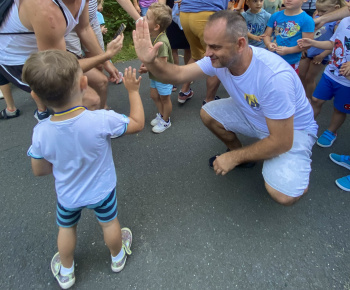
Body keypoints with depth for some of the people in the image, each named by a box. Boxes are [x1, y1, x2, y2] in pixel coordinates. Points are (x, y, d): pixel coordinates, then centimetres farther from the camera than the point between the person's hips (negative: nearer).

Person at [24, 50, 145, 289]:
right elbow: (138, 124, -17)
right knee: (109, 223, 26)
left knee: (66, 228, 28)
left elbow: (39, 170, -10)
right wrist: (133, 91, -7)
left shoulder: (41, 132, -26)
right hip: (102, 191, -1)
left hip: (67, 195, 2)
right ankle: (118, 257, 54)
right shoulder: (102, 120, -34)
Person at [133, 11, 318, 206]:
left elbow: (282, 142, -32)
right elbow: (178, 75, -16)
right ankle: (241, 154, 15)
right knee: (208, 114, -7)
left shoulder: (274, 77, -38)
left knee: (283, 195, -26)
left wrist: (234, 158, -22)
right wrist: (150, 61, -37)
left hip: (293, 129, -6)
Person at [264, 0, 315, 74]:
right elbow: (267, 35, 8)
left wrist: (288, 50, -23)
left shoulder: (306, 20, -9)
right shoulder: (275, 16, 5)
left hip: (291, 63, -4)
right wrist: (268, 44, -15)